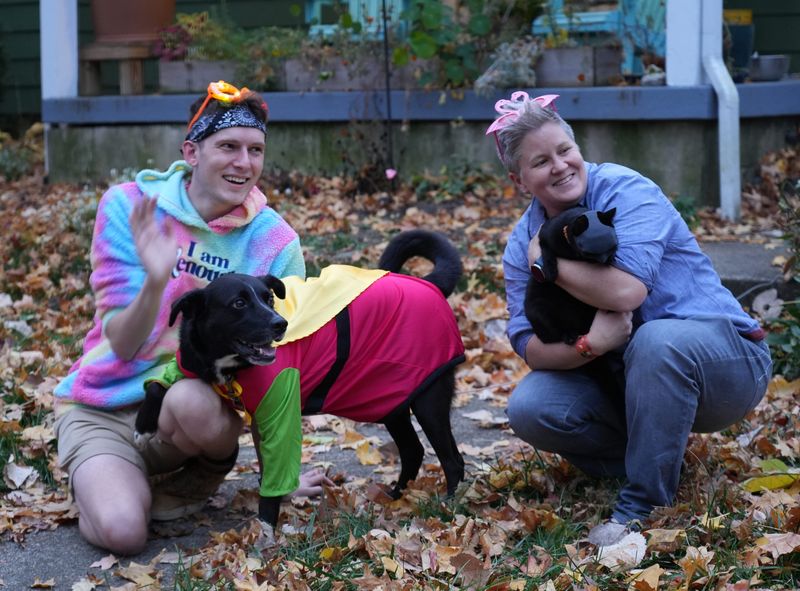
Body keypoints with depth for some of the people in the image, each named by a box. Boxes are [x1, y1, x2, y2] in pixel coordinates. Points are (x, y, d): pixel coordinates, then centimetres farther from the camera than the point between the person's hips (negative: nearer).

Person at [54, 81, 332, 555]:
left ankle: (207, 474, -2)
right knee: (122, 532, -27)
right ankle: (103, 480, 8)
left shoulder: (275, 242, -9)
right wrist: (155, 280, -35)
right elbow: (123, 343, -15)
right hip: (102, 409, 0)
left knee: (193, 401, -37)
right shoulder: (128, 207, -11)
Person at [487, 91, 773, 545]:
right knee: (529, 408, -18)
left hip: (723, 361, -5)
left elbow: (626, 290, -32)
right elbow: (530, 349, -9)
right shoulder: (523, 241, 0)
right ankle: (661, 454, 1)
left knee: (657, 340, -38)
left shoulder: (626, 191, -16)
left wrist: (546, 259, -17)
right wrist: (590, 345, -30)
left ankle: (642, 506, -24)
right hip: (620, 380, 5)